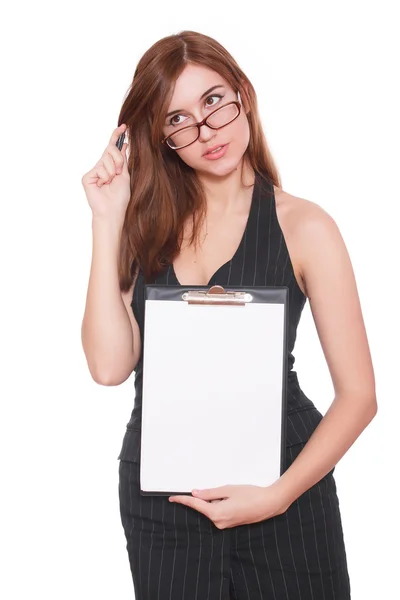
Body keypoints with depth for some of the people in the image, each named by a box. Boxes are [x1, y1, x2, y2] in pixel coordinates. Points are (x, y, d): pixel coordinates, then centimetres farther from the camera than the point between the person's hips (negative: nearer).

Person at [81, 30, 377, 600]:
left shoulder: (302, 226, -8)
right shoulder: (148, 224, 1)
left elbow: (358, 395, -8)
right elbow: (110, 366, -12)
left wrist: (278, 496, -18)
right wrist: (108, 222, -13)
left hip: (283, 488, -2)